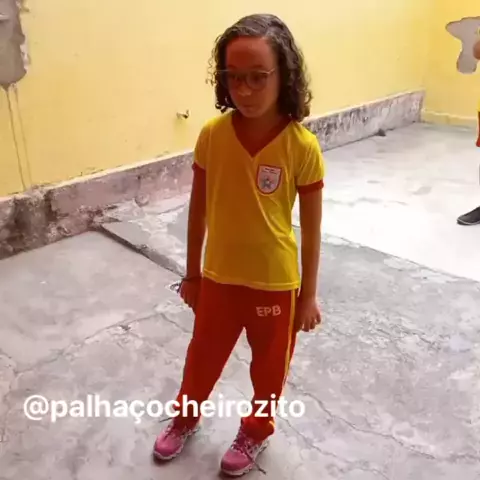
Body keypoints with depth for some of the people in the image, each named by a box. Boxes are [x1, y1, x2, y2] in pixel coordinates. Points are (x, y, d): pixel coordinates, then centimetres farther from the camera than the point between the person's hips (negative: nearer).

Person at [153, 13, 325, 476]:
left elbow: (311, 227, -9)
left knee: (270, 366, 20)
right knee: (203, 356, 24)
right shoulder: (212, 134, -12)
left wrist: (308, 294, -3)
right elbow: (198, 209, -2)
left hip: (276, 283, -2)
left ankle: (256, 431, 49)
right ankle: (185, 418, 53)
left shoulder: (302, 147, -19)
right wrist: (191, 273, 5)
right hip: (219, 277, 3)